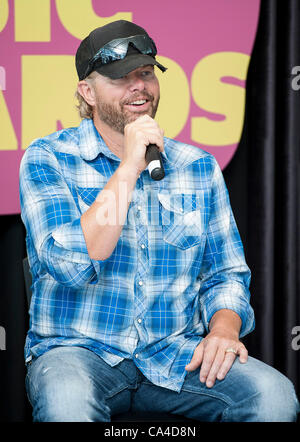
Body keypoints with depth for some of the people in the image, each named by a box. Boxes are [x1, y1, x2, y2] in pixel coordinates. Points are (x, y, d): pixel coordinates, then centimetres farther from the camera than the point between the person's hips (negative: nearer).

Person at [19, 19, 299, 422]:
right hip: (79, 350, -4)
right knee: (66, 401, -40)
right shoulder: (48, 159, -1)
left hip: (177, 356, 4)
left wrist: (224, 328, -8)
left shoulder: (199, 167, 11)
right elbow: (70, 266, -16)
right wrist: (129, 167, -15)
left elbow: (226, 272, 15)